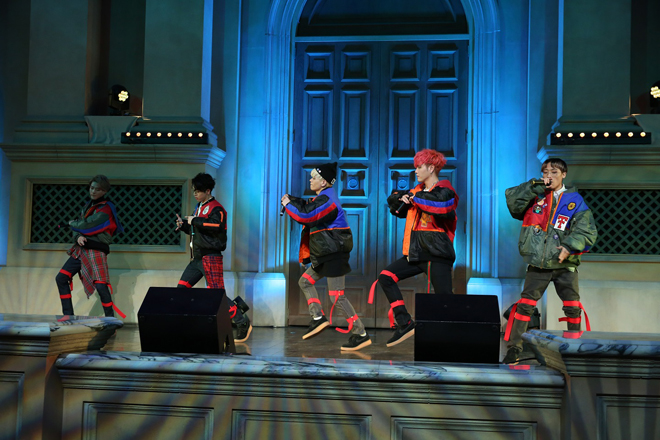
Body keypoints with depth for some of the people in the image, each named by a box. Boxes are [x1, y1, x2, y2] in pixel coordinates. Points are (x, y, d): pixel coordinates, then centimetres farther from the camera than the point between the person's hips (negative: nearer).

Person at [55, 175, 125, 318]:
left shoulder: (106, 209, -11)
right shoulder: (88, 205, 15)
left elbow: (88, 226, -18)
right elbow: (78, 228, 13)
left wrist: (73, 224, 2)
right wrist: (78, 236, -11)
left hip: (96, 251, -8)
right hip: (80, 250, 8)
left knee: (101, 286, -17)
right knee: (61, 279, 6)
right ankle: (68, 316, 13)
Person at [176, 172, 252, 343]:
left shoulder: (215, 208, -10)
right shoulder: (199, 207, 19)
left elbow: (216, 225, -30)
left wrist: (194, 220, -22)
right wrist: (183, 224, 8)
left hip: (210, 257, -10)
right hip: (197, 258, 10)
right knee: (181, 289, 7)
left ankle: (242, 323, -5)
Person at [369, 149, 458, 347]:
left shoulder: (444, 191, -7)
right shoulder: (418, 191, 16)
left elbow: (440, 204, -30)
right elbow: (396, 207, 22)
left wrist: (414, 197, -15)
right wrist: (402, 198, -2)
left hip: (437, 255, -8)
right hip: (416, 253, 8)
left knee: (445, 300, -8)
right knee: (386, 277, -2)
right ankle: (405, 323, -3)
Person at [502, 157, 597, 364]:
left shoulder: (574, 200, 4)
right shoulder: (535, 196, 8)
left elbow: (587, 231, -1)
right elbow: (512, 198, -6)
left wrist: (570, 247, -17)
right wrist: (537, 186, -11)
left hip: (565, 264, 0)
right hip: (537, 263, 0)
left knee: (573, 307, 2)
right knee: (525, 305, -3)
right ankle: (513, 349, 3)